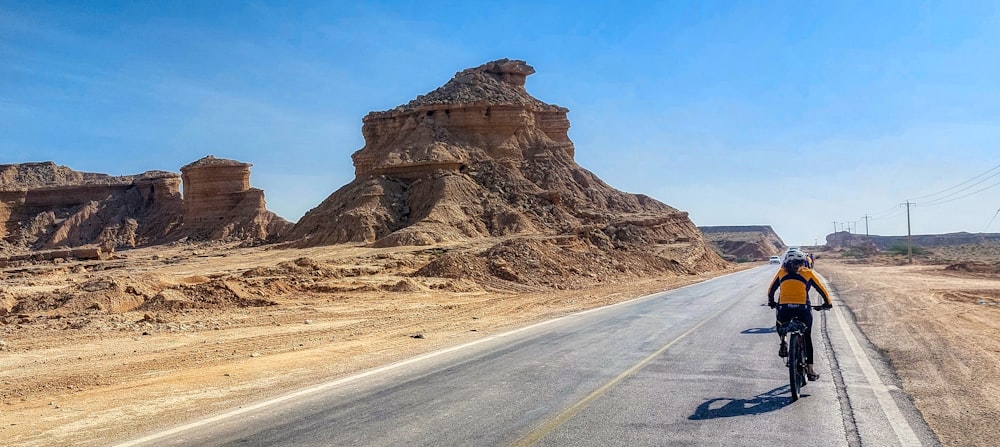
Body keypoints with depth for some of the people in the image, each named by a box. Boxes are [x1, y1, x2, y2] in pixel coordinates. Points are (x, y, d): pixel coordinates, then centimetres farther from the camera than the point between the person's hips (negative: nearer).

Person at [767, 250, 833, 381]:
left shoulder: (782, 272, 12)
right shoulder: (808, 273, 8)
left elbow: (771, 290, 19)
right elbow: (821, 289, 14)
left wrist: (771, 302, 36)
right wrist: (827, 303, 29)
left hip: (784, 309, 1)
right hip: (803, 309, -1)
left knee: (780, 325, 33)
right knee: (807, 338, 14)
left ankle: (783, 342, 4)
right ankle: (810, 370, 12)